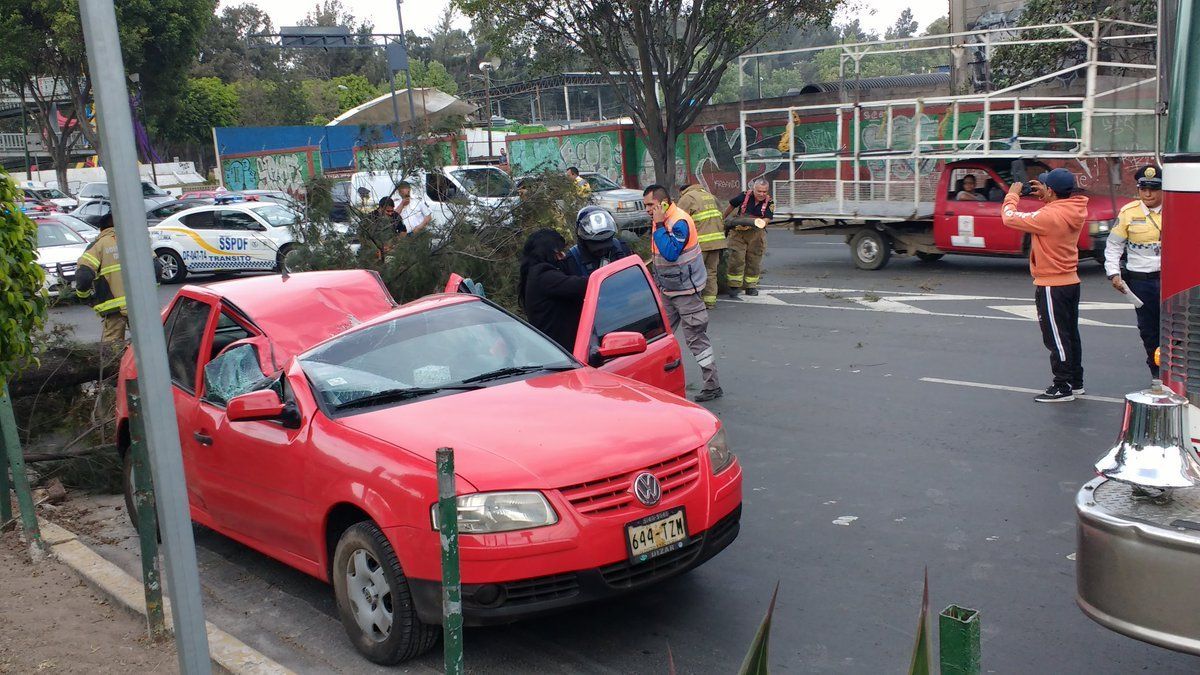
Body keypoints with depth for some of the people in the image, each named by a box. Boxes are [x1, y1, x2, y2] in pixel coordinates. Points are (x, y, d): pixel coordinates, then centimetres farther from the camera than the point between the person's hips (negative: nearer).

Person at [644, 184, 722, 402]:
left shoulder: (680, 222, -21)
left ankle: (712, 386, 4)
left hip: (685, 290, -9)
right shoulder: (661, 221, 7)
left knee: (696, 338, -4)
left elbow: (670, 253, -33)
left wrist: (659, 225, -27)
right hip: (667, 290, 9)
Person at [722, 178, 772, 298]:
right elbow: (731, 206, 8)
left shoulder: (769, 202, -8)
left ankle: (750, 286, 19)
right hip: (739, 234, -1)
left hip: (756, 234, 1)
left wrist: (751, 224, -32)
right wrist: (722, 219, 20)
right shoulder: (745, 196, -9)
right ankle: (734, 287, -1)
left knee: (754, 261, 7)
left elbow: (765, 220, -16)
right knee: (736, 259, -7)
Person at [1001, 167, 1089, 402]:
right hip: (1071, 281, 9)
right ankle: (1076, 381, 27)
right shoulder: (1075, 210, 1)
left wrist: (1013, 195, -3)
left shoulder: (1049, 216, -24)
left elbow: (1010, 218, -20)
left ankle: (1063, 386, 6)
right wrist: (1045, 196, 10)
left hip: (1051, 286, -9)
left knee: (1056, 337, 0)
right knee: (1070, 334, 17)